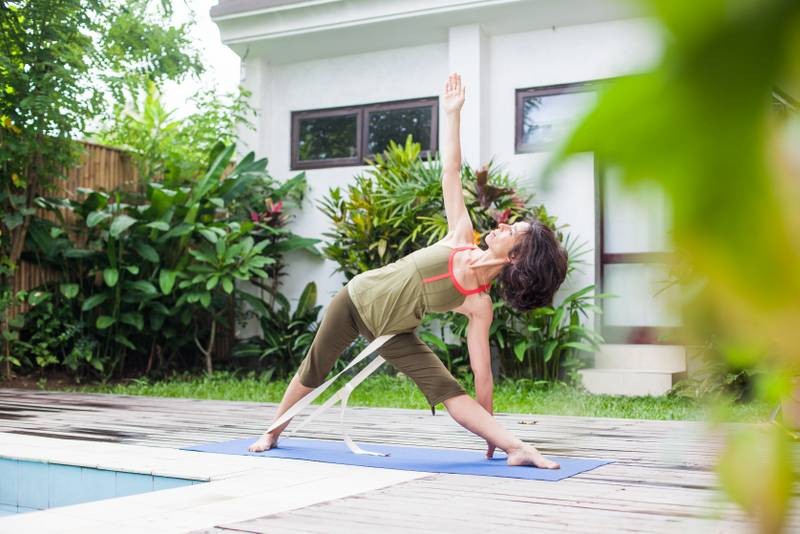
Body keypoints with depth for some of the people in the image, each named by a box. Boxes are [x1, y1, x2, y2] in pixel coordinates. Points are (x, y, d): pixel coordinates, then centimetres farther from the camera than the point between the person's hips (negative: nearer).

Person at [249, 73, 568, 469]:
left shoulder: (479, 305, -19)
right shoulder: (461, 236, -15)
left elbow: (482, 372, -15)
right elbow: (450, 172, -13)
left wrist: (489, 429, -15)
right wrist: (452, 113, -15)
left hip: (392, 332, -2)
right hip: (356, 297, 2)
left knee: (448, 390, -21)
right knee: (313, 373, 17)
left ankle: (516, 447, -21)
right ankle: (272, 432, 39)